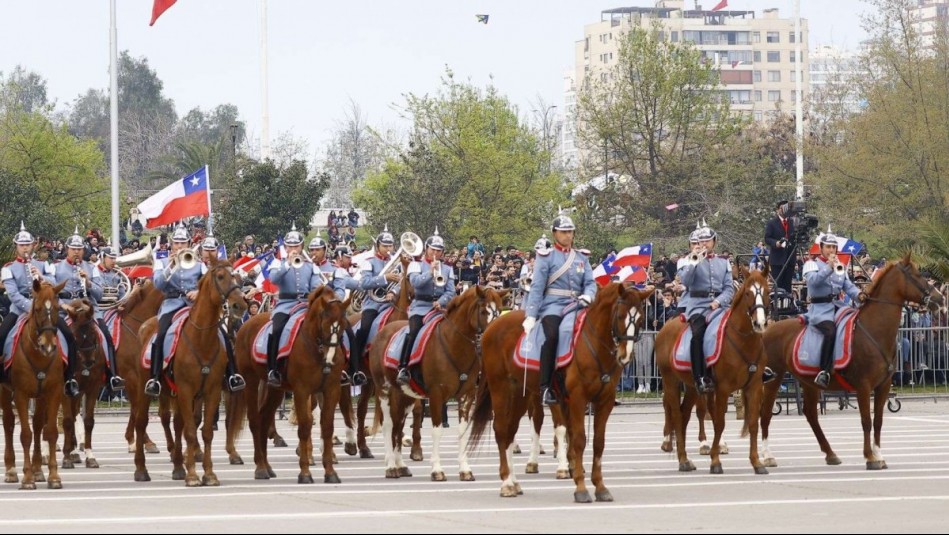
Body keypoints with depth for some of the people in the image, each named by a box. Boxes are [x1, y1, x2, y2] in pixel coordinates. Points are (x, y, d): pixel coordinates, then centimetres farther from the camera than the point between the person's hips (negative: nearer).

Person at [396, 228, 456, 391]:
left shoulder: (447, 269, 17)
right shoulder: (417, 265, 8)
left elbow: (451, 292, 7)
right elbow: (415, 282, -12)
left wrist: (441, 302, -11)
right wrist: (430, 272, -18)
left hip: (439, 307, 4)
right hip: (420, 306, -4)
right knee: (414, 332, -28)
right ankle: (403, 368, -29)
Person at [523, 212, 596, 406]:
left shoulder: (581, 257, 17)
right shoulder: (546, 256, 4)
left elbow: (590, 282, 10)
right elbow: (537, 286, -3)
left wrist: (588, 296, -15)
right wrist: (530, 316, -11)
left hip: (576, 305, 5)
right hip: (553, 305, -5)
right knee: (552, 335, -32)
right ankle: (545, 388, -31)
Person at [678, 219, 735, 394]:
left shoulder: (723, 263, 18)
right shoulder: (691, 260, 12)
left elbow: (729, 288, 10)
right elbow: (685, 281, -4)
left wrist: (719, 301, -8)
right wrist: (694, 263, -14)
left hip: (719, 306, 3)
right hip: (698, 306, -3)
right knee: (698, 334, -31)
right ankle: (700, 379, -33)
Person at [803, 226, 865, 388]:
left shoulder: (840, 266, 20)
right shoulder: (812, 264, 2)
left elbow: (849, 286, 12)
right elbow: (813, 280, -18)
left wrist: (859, 295, -9)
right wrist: (829, 267, -25)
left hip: (838, 307, 7)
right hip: (820, 309, -7)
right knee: (831, 331, -34)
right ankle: (824, 373, -34)